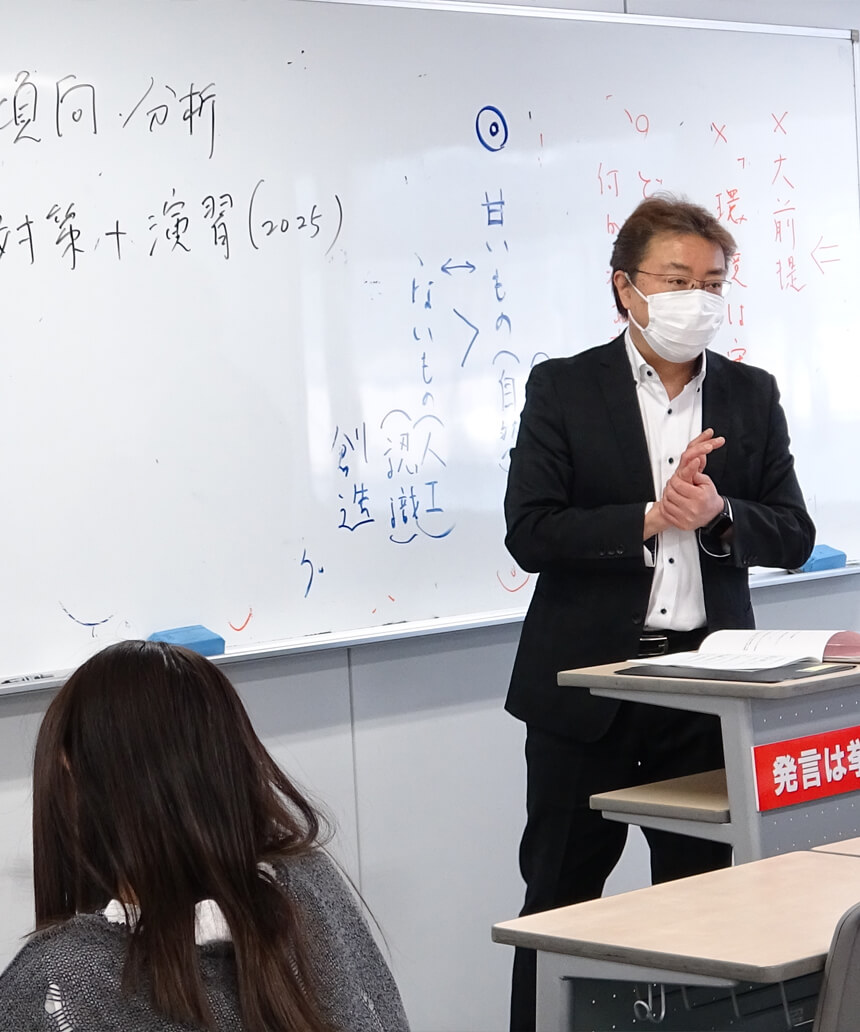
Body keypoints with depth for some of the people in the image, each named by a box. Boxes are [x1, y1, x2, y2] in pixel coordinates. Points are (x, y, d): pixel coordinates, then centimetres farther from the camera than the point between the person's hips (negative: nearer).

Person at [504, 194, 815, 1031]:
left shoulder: (751, 396, 8)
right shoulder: (563, 389, -2)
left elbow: (793, 536, 4)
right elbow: (530, 534, -10)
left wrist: (720, 513, -15)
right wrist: (649, 518, -19)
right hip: (587, 681, -3)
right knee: (560, 896, 6)